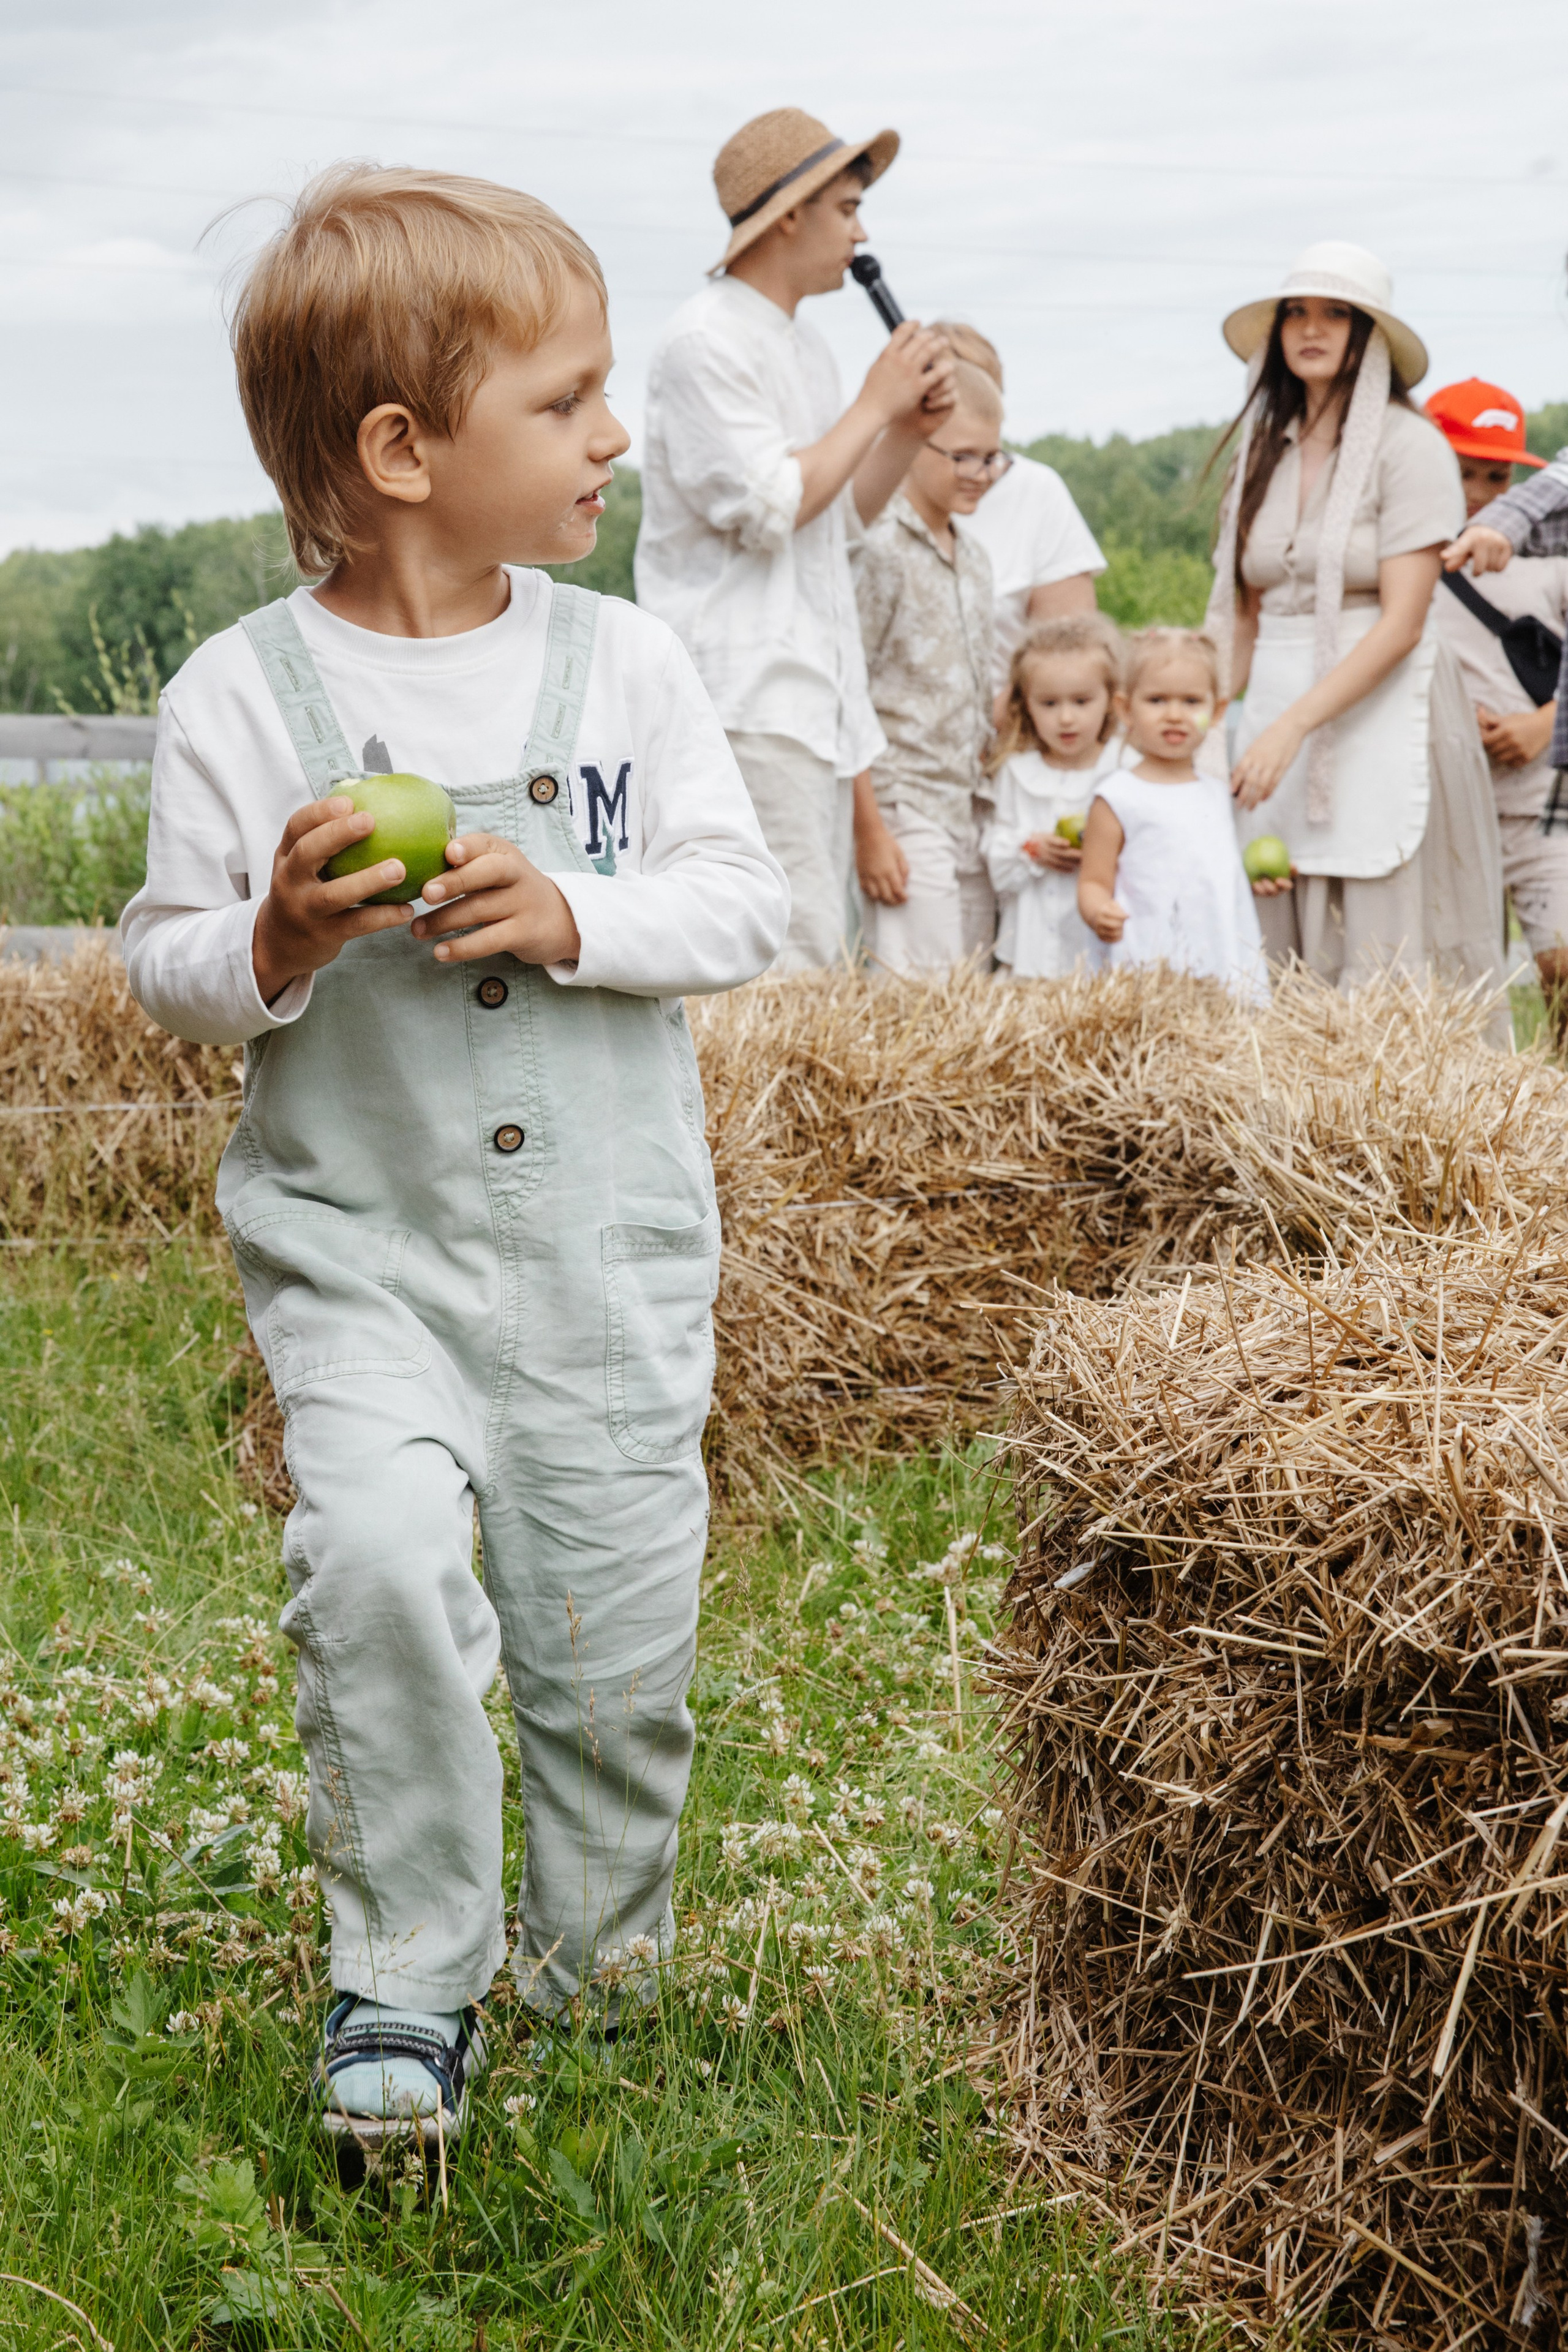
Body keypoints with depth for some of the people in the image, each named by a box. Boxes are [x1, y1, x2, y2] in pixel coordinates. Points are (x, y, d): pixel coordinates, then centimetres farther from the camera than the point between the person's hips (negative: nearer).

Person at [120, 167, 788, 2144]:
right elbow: (164, 965, 0)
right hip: (358, 1242, -2)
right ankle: (404, 1980, -6)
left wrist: (575, 916, -16)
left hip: (610, 1250, 3)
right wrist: (274, 943, -20)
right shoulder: (245, 695, -5)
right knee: (380, 1546, -23)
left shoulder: (624, 664, 1)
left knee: (617, 1627, 7)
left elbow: (742, 902, 1)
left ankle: (590, 1964, 31)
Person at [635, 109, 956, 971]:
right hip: (744, 696, -10)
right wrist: (875, 403, -8)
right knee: (787, 960, -15)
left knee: (819, 955, 9)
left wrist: (910, 430, 8)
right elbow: (769, 509, -18)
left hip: (815, 693, 10)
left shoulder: (805, 345, 20)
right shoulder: (706, 342, -10)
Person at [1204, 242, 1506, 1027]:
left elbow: (1402, 622, -12)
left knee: (1385, 978, -8)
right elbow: (1245, 614, 13)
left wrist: (1292, 726, -20)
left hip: (1382, 719, -6)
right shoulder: (1263, 450, 14)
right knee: (1279, 971, 2)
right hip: (1278, 713, 6)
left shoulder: (1408, 446, -5)